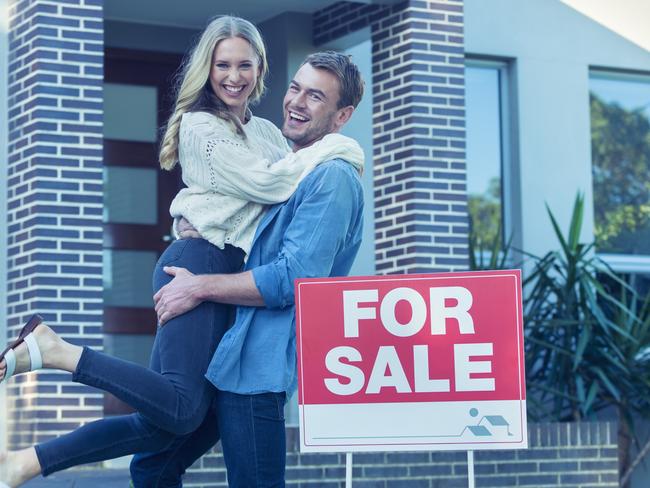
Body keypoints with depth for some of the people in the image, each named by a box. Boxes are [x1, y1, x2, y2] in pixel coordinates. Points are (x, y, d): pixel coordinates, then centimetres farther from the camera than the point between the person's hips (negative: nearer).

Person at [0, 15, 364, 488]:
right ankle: (53, 349, -16)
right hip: (201, 264, -8)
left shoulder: (268, 133, 23)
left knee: (162, 424, -3)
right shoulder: (200, 126, -2)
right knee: (182, 408, -25)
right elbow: (266, 184, -10)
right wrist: (334, 149, -4)